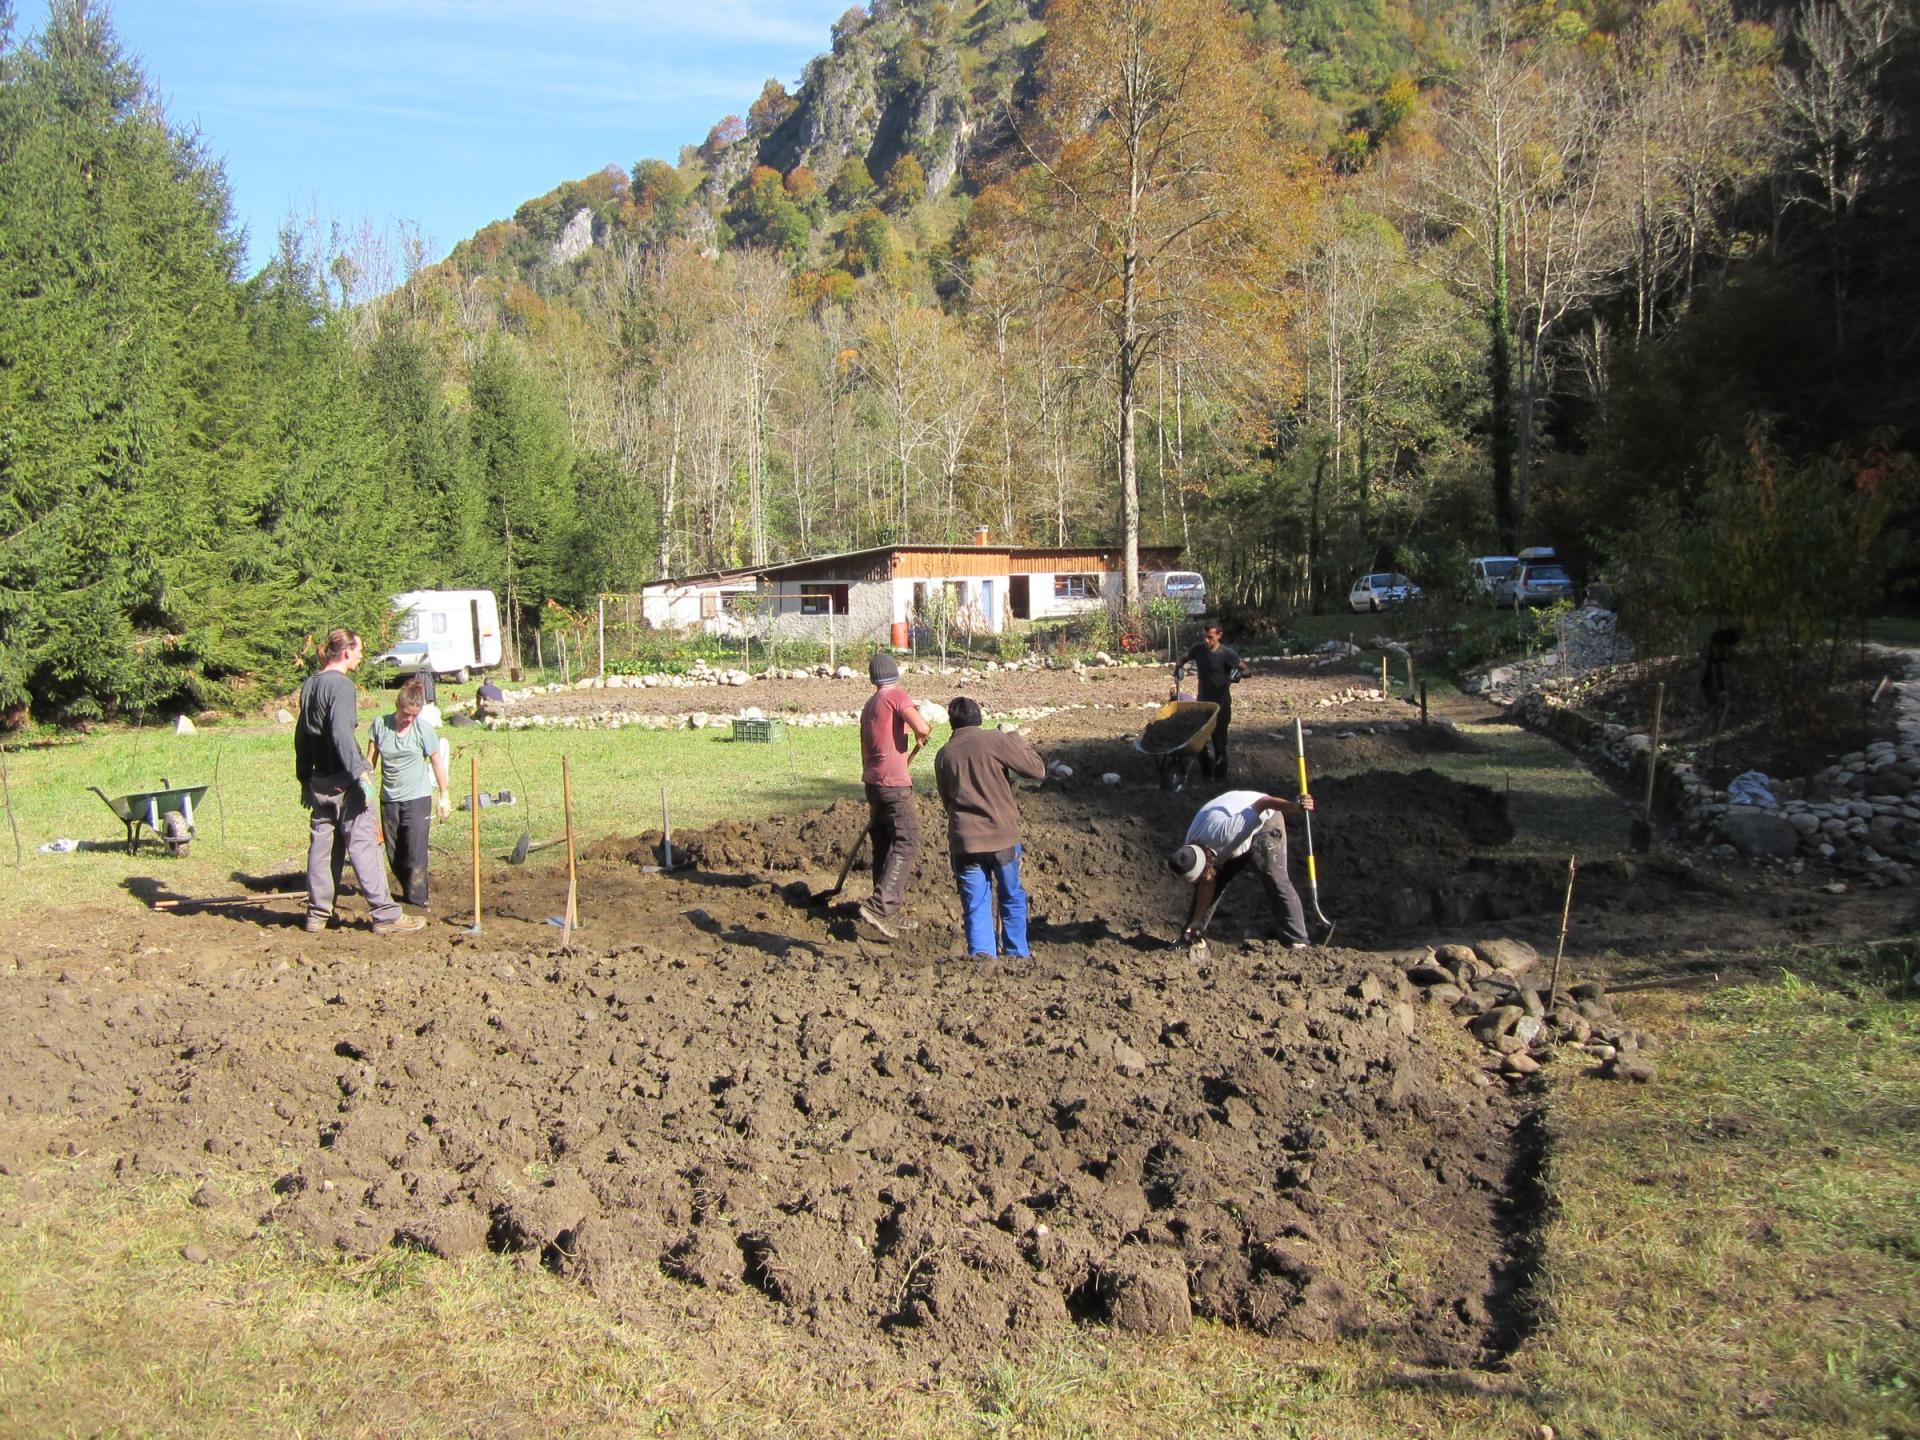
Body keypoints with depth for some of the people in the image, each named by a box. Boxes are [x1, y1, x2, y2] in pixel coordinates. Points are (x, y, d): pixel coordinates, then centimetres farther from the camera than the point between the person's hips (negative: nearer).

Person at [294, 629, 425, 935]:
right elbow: (342, 735, -23)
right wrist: (361, 774, -24)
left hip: (318, 782, 8)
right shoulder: (341, 685, -13)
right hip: (344, 782, -8)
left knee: (321, 846, 13)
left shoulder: (309, 684, 13)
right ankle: (386, 915, -4)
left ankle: (317, 915, 18)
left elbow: (301, 735, 20)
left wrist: (304, 778, 26)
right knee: (363, 846, -6)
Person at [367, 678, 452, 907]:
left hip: (417, 798, -3)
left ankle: (416, 901, 1)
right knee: (394, 856, 10)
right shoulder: (380, 725, -2)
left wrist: (445, 796, 3)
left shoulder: (423, 728, -7)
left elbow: (437, 762, 1)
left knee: (415, 853, -7)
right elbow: (370, 760, 6)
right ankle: (408, 893, 26)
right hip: (389, 799, 3)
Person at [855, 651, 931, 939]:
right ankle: (879, 907, -21)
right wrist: (922, 737, 0)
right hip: (894, 783, -9)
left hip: (873, 782, 9)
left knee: (883, 845, 15)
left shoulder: (869, 705, 18)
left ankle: (889, 906, 21)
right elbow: (923, 728, -24)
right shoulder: (897, 696, -8)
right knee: (906, 844, -10)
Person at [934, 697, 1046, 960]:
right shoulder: (996, 740, -5)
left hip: (964, 840, 1)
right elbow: (1038, 770, -3)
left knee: (976, 904, 7)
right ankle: (1017, 954, 24)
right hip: (1003, 836, -1)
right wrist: (1018, 739, 10)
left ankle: (982, 953, -6)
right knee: (1012, 898, 17)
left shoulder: (943, 755, 7)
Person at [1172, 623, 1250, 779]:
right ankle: (1206, 769, 29)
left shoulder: (1227, 653, -16)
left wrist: (1237, 674, -35)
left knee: (1219, 740, -1)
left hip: (1221, 703, -4)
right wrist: (1176, 679, 2)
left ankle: (1220, 775, 14)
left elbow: (1247, 670, -13)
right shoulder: (1198, 649, -4)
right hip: (1202, 701, 4)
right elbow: (1183, 659, 14)